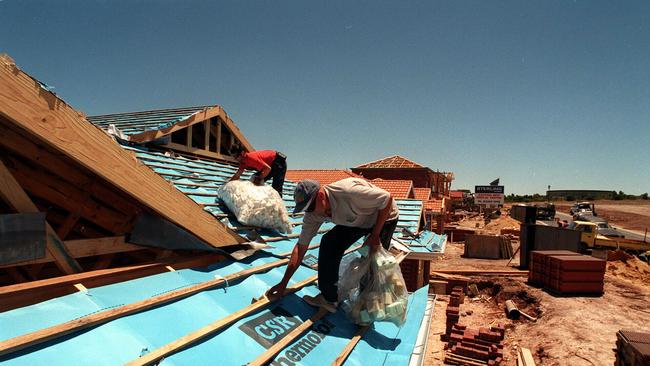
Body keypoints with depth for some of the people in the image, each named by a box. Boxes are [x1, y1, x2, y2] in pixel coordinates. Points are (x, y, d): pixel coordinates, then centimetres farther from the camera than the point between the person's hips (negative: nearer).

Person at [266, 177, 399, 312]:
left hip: (384, 217, -5)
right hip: (355, 220, 6)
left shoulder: (349, 191, -42)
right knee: (329, 243, -11)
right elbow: (301, 247, -13)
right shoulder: (313, 213, -19)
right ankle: (328, 298, 0)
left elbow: (387, 198, -31)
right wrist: (283, 283, -13)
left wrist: (375, 235, -27)